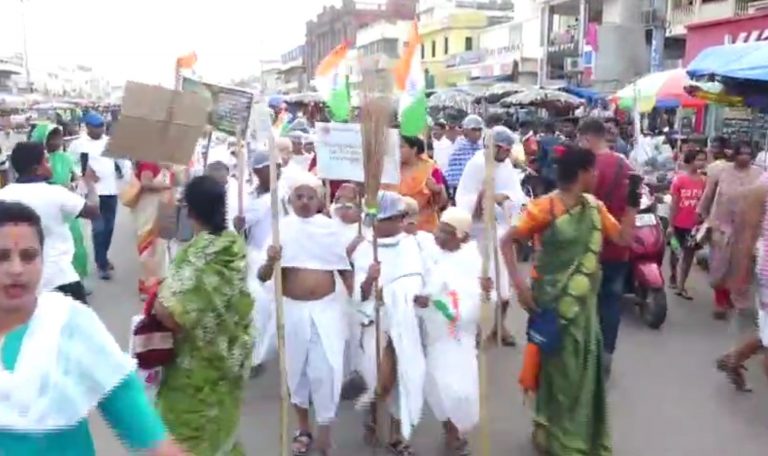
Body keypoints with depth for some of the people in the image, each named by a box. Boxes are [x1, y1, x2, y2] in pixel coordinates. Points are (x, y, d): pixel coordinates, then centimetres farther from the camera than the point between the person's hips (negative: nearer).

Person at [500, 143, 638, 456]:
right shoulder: (545, 207, -15)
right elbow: (507, 241, -14)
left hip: (584, 302, 6)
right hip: (553, 301, -6)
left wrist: (632, 203, -3)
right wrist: (519, 283, -22)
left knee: (585, 368, 15)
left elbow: (623, 237, 7)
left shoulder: (595, 207, 3)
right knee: (556, 368, 8)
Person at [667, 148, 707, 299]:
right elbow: (673, 203, -9)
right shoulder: (679, 179, -11)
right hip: (679, 224, -2)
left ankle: (681, 286, 14)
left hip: (694, 224, 2)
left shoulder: (703, 181, -3)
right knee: (676, 251, 16)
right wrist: (670, 225, -10)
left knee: (689, 254, 5)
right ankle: (672, 275, 40)